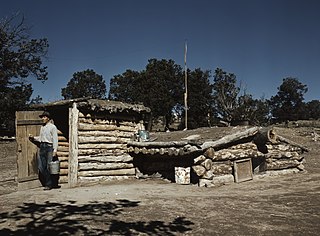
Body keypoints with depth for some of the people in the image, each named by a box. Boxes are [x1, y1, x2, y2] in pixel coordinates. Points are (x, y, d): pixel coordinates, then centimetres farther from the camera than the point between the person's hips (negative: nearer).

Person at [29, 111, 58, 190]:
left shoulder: (52, 127, -3)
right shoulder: (42, 127, 17)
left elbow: (55, 139, -7)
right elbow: (40, 138, 20)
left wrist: (55, 150, -14)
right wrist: (33, 138, 4)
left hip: (49, 147, -6)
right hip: (42, 147, 7)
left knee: (49, 167, -5)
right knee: (41, 167, 4)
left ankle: (49, 185, 4)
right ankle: (45, 183, 16)